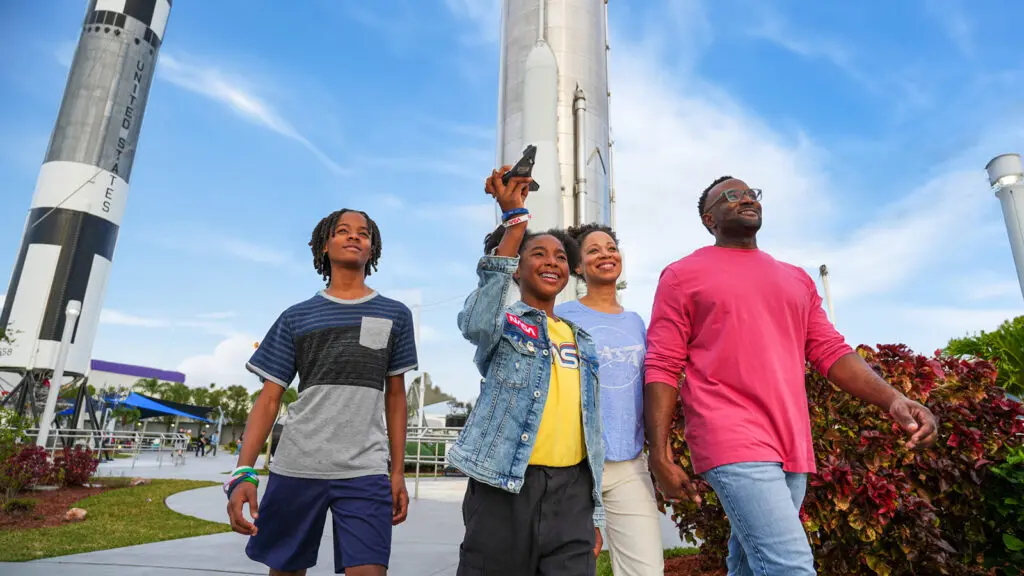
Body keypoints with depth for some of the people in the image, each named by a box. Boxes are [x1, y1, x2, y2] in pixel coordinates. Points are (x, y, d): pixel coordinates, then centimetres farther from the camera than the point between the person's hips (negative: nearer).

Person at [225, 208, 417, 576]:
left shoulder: (395, 315, 7)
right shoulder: (296, 317, 6)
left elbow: (395, 397, 11)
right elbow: (269, 399, 4)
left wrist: (398, 472, 7)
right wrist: (243, 471, -8)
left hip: (365, 473, -1)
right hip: (295, 468, 1)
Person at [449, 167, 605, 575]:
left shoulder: (582, 341, 15)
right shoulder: (505, 323, 1)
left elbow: (589, 425, 17)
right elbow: (475, 324, -25)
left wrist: (594, 512, 15)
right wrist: (515, 219, -25)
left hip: (571, 489, 4)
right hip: (505, 485, -4)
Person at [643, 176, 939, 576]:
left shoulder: (796, 279, 20)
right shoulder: (683, 276, 4)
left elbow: (830, 350, 15)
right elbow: (661, 367, -1)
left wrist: (892, 399, -4)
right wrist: (659, 456, -9)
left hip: (792, 449, 6)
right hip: (732, 443, -5)